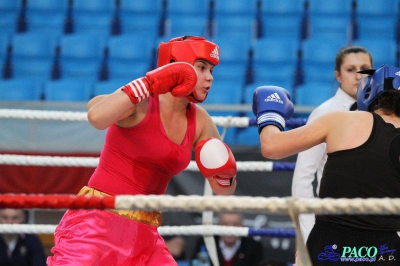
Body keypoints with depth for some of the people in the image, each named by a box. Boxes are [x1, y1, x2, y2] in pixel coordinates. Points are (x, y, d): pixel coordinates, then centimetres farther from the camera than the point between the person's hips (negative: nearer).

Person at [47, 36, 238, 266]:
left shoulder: (199, 122, 8)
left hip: (144, 235, 7)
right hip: (99, 219, -7)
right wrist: (150, 84, -28)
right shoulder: (141, 102, -10)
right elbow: (96, 116, -33)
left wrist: (225, 174, -9)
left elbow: (224, 191, 14)